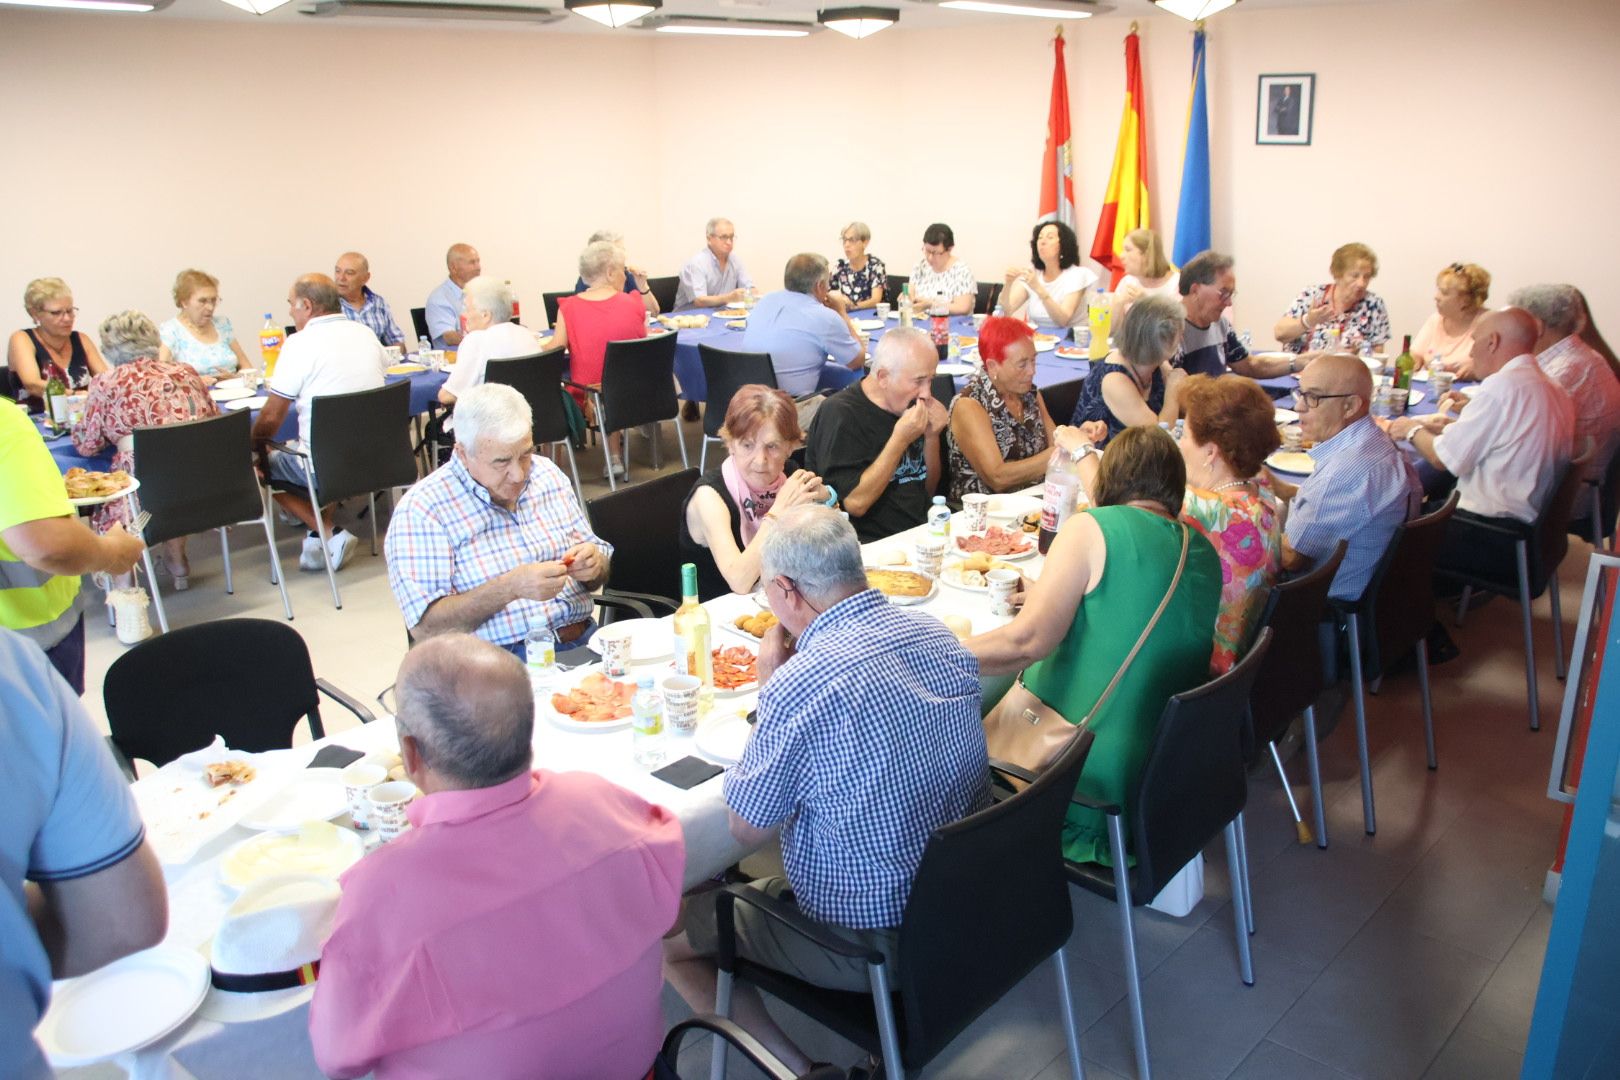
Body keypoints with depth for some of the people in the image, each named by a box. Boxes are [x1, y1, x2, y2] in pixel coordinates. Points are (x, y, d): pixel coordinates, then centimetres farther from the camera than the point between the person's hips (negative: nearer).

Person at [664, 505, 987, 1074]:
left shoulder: (798, 685, -28)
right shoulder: (939, 636, -5)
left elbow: (747, 830, -12)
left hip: (874, 940, -7)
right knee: (756, 885, 28)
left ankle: (798, 1068, 9)